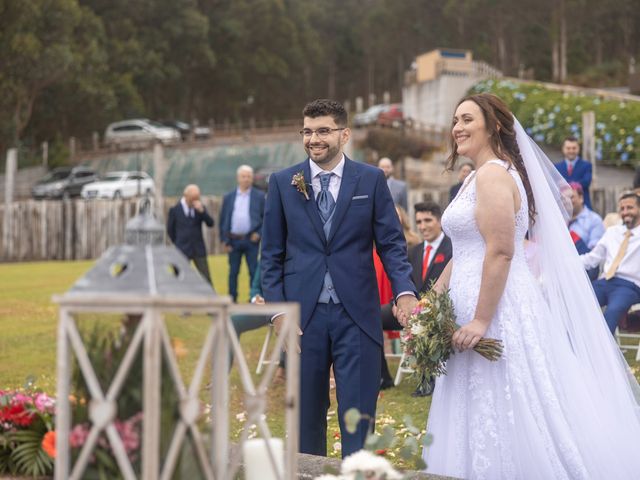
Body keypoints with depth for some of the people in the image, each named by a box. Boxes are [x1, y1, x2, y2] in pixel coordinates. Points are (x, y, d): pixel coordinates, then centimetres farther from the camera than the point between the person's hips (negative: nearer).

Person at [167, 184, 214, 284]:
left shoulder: (200, 208, 5)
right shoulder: (174, 210, -2)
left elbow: (210, 224, -6)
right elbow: (170, 230, 6)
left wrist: (202, 211, -19)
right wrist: (178, 244, 8)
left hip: (199, 250, 2)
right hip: (182, 250, -2)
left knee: (206, 278, -1)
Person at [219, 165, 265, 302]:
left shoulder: (259, 196, 5)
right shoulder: (229, 197, 10)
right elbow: (223, 220, 9)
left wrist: (259, 233, -7)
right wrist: (224, 240, 2)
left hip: (251, 239, -2)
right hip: (233, 240, 2)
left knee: (254, 271, -2)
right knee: (233, 272, 6)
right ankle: (232, 300, 13)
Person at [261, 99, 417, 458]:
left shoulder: (371, 179, 4)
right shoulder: (283, 183, 6)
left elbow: (392, 243, 2)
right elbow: (272, 254, 7)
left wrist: (405, 290, -15)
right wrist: (277, 310, -2)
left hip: (357, 315, -1)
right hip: (303, 316, 1)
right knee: (307, 416, 9)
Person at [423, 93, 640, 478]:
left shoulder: (492, 174, -13)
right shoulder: (479, 177, 18)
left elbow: (501, 252, -21)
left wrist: (481, 320, -22)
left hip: (497, 308, -10)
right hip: (480, 306, 10)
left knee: (496, 415, -5)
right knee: (485, 422, 12)